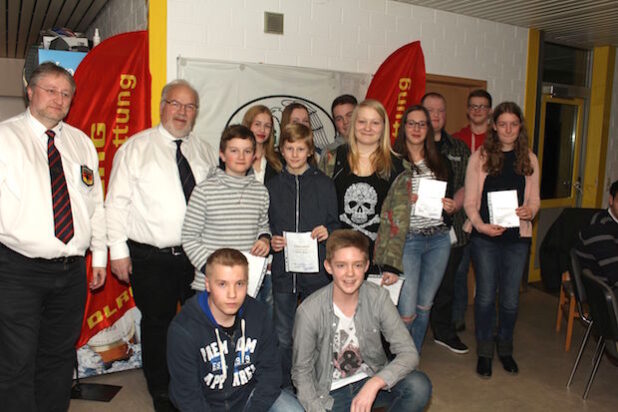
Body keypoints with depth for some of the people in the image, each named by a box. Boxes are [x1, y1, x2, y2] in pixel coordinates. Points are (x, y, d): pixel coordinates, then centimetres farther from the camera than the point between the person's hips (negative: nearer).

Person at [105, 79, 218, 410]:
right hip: (151, 258, -3)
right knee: (157, 324, 8)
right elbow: (117, 202, -2)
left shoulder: (205, 152, 10)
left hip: (198, 255, 3)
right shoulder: (135, 148, 0)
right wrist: (118, 250, -7)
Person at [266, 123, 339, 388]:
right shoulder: (273, 186, 6)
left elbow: (335, 224, 7)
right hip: (283, 270, 1)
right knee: (283, 338, 8)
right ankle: (285, 390, 26)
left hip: (316, 270, -1)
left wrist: (327, 232, -14)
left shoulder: (324, 184, 3)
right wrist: (270, 241, -7)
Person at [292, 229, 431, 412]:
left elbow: (409, 353, -17)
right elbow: (301, 372, -8)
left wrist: (374, 383, -32)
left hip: (371, 379, 1)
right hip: (331, 393, 0)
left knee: (419, 386, -25)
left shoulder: (378, 298, -13)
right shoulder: (309, 311, -19)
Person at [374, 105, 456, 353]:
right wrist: (405, 201, -18)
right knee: (407, 311, -5)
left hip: (438, 239, 5)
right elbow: (383, 208, -3)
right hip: (407, 240, -5)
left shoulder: (441, 163, 12)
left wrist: (451, 207, -2)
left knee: (425, 305, 14)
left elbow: (450, 200, 20)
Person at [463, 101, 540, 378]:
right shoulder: (479, 157, -1)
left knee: (510, 298, 9)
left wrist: (529, 211, -12)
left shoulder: (529, 159, 8)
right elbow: (470, 200, -2)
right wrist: (480, 225, -18)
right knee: (486, 295, 4)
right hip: (485, 236, -2)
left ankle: (505, 348, 29)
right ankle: (484, 352, 20)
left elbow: (535, 199, 11)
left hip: (517, 237, 2)